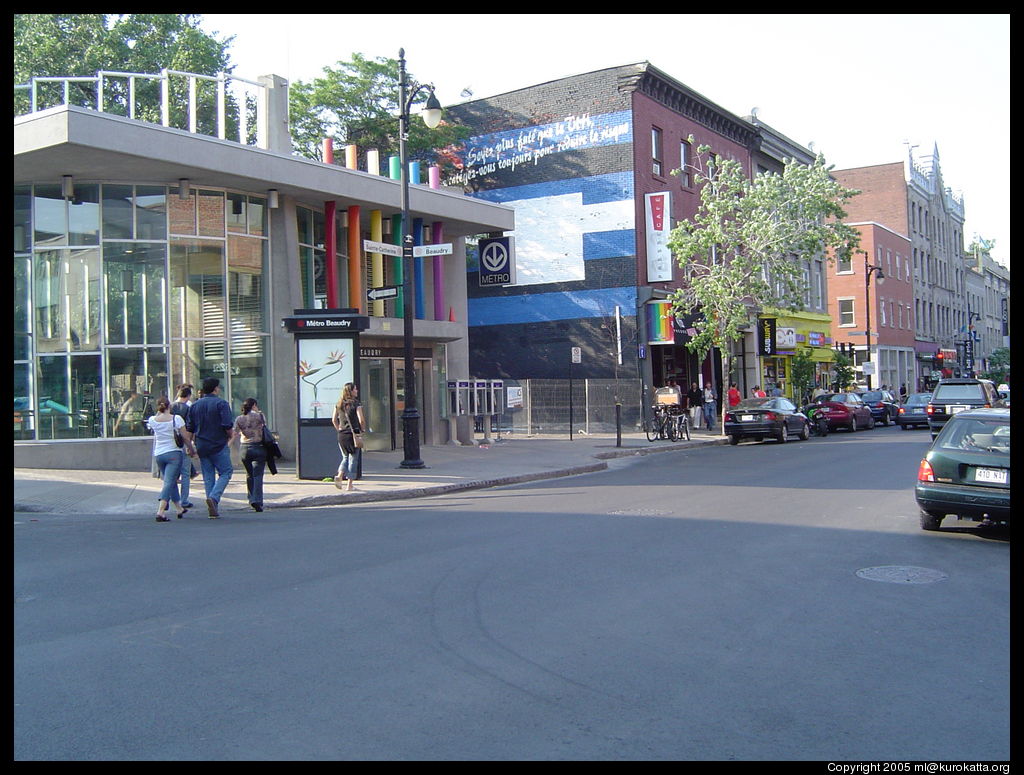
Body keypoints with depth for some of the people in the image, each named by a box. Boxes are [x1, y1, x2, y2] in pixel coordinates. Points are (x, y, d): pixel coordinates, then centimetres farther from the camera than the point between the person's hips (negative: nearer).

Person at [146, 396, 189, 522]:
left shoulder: (152, 420, 1)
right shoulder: (176, 418, -9)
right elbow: (186, 437, -6)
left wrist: (159, 412, 23)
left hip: (158, 454, 5)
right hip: (173, 453, -5)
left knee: (171, 482, 19)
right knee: (169, 482, -7)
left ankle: (179, 509, 30)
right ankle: (160, 512, -20)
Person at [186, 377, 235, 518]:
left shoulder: (195, 405, 10)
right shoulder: (221, 404, -8)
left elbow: (189, 429, 11)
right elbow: (228, 425, -16)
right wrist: (230, 436, 4)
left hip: (202, 447, 5)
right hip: (219, 445, -5)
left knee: (208, 476, 9)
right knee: (225, 473, 4)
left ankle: (213, 509, 8)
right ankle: (214, 497, -18)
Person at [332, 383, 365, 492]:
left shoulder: (338, 404, 6)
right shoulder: (356, 404, -9)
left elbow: (334, 420, 7)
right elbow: (361, 420, -14)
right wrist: (362, 429, 4)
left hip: (341, 435, 4)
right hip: (353, 434, -4)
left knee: (345, 457, 18)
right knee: (352, 459, 5)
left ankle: (340, 476, -7)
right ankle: (350, 485, 7)